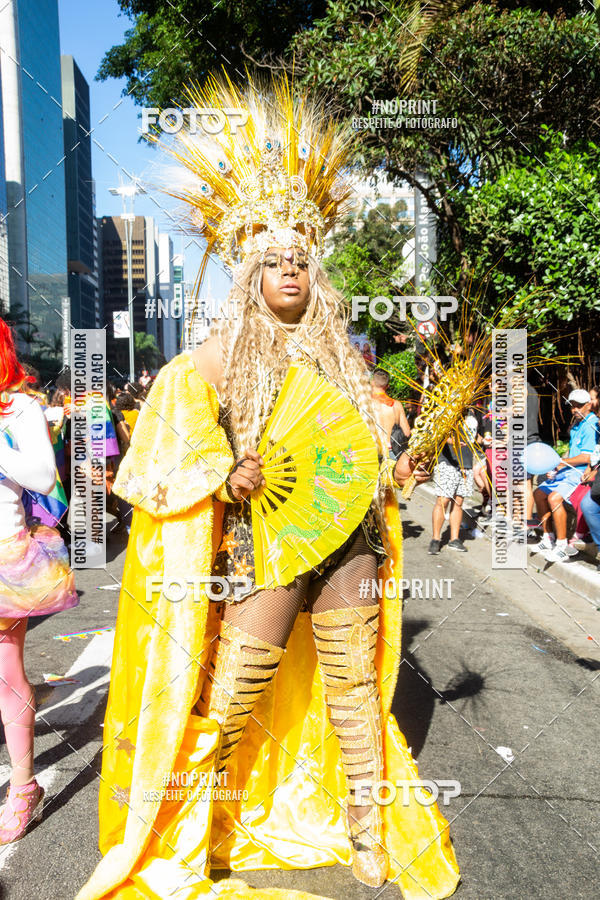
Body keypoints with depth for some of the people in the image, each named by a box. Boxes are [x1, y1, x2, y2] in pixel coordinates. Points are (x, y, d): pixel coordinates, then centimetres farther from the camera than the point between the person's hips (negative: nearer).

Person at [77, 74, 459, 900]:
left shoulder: (340, 352, 12)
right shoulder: (222, 355, 0)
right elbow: (172, 437, -4)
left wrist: (396, 468, 1)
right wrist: (226, 476, -21)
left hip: (350, 538, 4)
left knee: (355, 685, 12)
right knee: (231, 701, 3)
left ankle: (367, 828, 31)